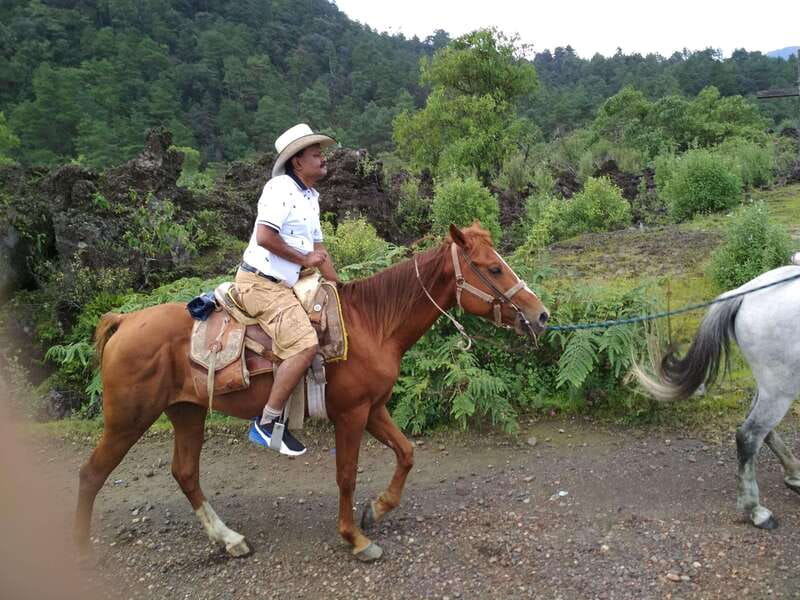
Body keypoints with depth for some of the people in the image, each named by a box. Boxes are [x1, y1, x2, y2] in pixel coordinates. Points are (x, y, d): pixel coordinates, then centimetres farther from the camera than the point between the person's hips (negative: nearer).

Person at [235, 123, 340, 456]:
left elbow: (318, 248, 22)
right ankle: (267, 423, -12)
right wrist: (304, 259, -11)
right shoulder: (281, 188, -11)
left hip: (284, 286, 10)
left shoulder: (312, 198, 18)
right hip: (260, 282, -10)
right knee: (305, 345, -24)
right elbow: (265, 236, -23)